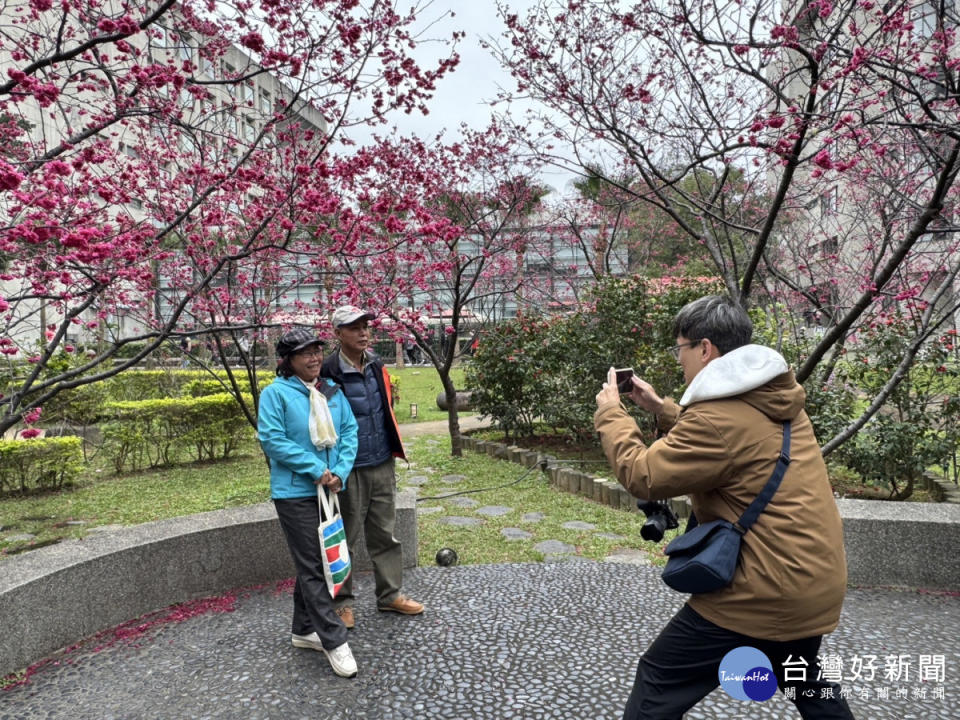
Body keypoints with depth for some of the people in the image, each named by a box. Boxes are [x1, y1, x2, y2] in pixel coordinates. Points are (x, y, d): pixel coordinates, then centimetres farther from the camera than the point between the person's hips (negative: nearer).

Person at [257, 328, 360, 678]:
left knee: (317, 561, 16)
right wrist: (315, 469, -18)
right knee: (311, 566, -3)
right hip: (295, 492, -6)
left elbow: (349, 431, 4)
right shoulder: (276, 393, -10)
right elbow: (271, 438, -17)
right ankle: (334, 640, 4)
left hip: (328, 489, 7)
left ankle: (304, 630, 32)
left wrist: (339, 472, -10)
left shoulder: (332, 391, 7)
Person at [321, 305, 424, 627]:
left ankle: (390, 594, 30)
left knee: (385, 533, 16)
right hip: (348, 469, -6)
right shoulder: (329, 373, -15)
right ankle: (342, 601, 27)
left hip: (382, 465, 6)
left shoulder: (377, 367, 6)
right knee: (344, 537, 10)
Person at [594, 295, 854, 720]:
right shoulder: (772, 398, 6)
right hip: (817, 580, 10)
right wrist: (659, 408, 13)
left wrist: (610, 416, -4)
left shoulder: (721, 416, -23)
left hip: (766, 590, -9)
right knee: (805, 683, 34)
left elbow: (642, 477, -17)